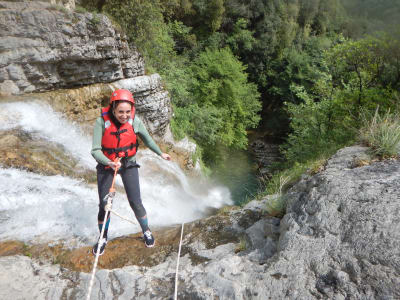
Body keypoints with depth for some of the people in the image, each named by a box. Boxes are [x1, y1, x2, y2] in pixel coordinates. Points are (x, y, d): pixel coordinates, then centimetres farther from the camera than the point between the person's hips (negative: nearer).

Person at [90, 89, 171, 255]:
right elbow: (95, 150, -22)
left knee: (136, 203, -1)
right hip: (106, 165, 0)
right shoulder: (102, 121, -23)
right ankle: (103, 238, 31)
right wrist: (109, 163, -41)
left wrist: (160, 153, 13)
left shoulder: (134, 121, -18)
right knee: (104, 205, 4)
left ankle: (146, 231, 27)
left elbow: (147, 138, 2)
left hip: (129, 164, 0)